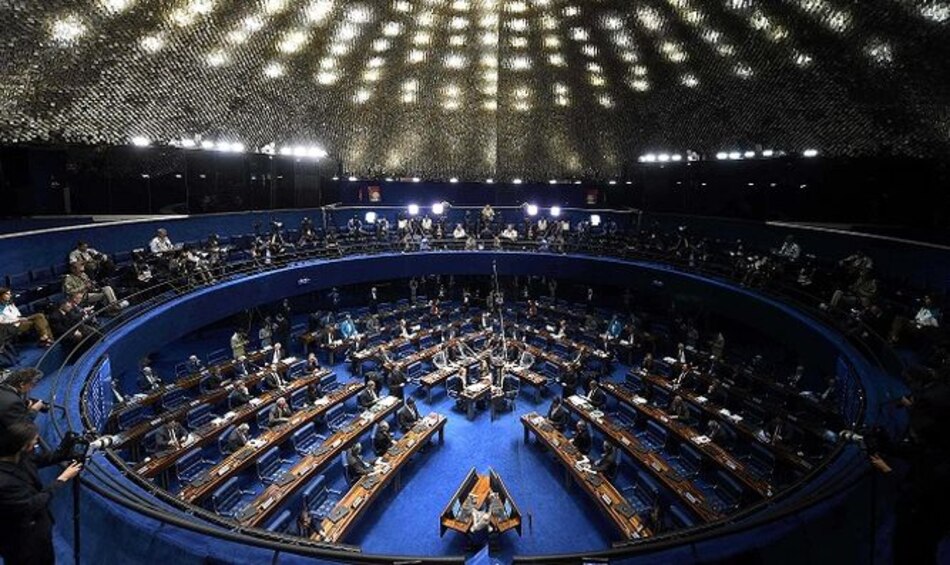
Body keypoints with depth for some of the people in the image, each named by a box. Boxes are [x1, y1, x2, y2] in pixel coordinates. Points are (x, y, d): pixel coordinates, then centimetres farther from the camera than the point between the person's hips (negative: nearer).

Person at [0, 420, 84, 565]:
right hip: (21, 539, -8)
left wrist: (67, 452, -6)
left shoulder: (19, 456, -15)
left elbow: (39, 459, 8)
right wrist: (62, 479, -24)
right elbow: (32, 505, -30)